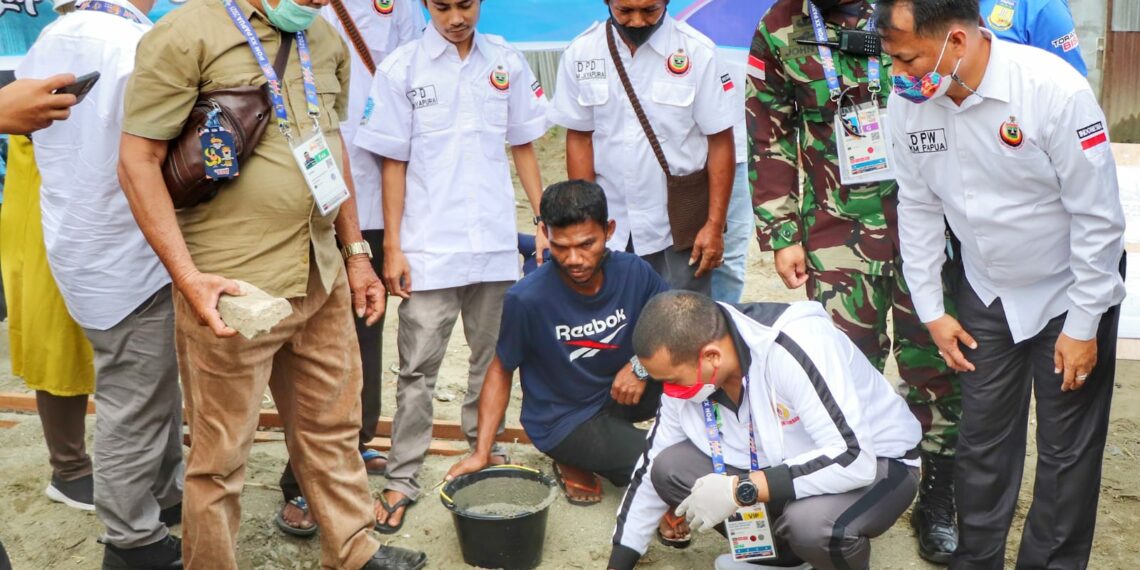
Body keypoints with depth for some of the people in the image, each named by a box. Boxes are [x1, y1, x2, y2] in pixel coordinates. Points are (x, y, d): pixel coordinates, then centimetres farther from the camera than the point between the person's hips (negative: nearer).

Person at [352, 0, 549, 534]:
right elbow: (394, 163, -2)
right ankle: (402, 478, 11)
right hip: (428, 247, -3)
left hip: (496, 242, 3)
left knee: (493, 358, 14)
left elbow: (522, 146, 12)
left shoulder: (507, 62, 4)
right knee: (418, 369, 1)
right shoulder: (401, 68, -3)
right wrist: (392, 248, -4)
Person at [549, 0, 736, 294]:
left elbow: (720, 141, -5)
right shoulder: (581, 52, -2)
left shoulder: (697, 51, -9)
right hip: (611, 230, 2)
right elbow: (579, 139, 5)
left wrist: (715, 225, -8)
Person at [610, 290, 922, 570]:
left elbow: (854, 460, -36)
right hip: (781, 462, 7)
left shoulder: (794, 348, -34)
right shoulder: (687, 367, -12)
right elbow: (651, 469, 1)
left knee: (812, 521, -38)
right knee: (670, 468, -12)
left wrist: (741, 489, -36)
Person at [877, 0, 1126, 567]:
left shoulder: (1055, 90, -28)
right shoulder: (909, 100, -14)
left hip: (1069, 291, -4)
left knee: (1067, 450, 5)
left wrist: (1083, 326, -15)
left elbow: (1098, 216, -20)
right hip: (985, 293, 4)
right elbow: (919, 208, -1)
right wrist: (931, 310, 1)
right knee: (982, 439, 12)